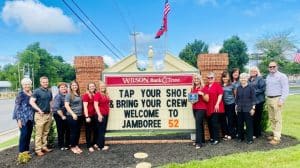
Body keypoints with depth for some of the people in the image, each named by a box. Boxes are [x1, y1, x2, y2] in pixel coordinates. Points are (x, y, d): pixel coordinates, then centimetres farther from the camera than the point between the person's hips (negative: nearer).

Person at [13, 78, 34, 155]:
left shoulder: (32, 94, 8)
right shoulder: (20, 94, -8)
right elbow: (17, 107, -9)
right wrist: (19, 119, -15)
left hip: (30, 117, 6)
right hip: (23, 117, -6)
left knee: (29, 134, 9)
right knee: (24, 133, -7)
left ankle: (27, 149, 22)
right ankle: (22, 151, 5)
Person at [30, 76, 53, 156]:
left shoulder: (49, 92, 12)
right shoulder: (37, 91, -8)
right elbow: (31, 102, -15)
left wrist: (51, 109, 9)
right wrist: (39, 110, -19)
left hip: (48, 114, 6)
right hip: (40, 115, -6)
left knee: (46, 132, 13)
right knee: (39, 133, -2)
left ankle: (44, 147, 23)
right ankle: (38, 149, 6)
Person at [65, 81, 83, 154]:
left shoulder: (79, 95, 12)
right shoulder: (69, 94, -6)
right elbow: (66, 105, -12)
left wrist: (82, 113, 11)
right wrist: (73, 114, -18)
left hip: (79, 116, 6)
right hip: (72, 116, -6)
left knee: (78, 131, 11)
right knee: (73, 132, 1)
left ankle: (76, 145, 24)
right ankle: (72, 147, 14)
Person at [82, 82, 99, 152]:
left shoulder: (96, 95, 8)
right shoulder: (86, 95, -7)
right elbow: (85, 107, -12)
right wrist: (87, 116, -17)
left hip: (95, 115, 5)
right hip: (88, 115, -5)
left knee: (96, 130, 11)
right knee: (88, 131, 6)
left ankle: (94, 143, 31)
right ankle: (89, 146, 17)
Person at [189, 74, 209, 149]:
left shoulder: (203, 88, -5)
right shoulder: (192, 89, 10)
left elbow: (207, 100, -6)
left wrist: (202, 94, -21)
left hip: (201, 109, -6)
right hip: (194, 108, 6)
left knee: (198, 124, -12)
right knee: (200, 124, 14)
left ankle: (199, 142, -8)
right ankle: (202, 139, 25)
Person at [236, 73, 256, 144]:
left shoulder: (251, 87, -5)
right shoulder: (238, 88, 6)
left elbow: (253, 98, -5)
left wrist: (253, 108, -8)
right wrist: (236, 107, 11)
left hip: (248, 109, -4)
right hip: (240, 109, 4)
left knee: (249, 124, 1)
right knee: (240, 124, 11)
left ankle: (250, 139, 12)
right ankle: (240, 137, 25)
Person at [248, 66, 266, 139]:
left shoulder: (260, 79, -2)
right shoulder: (249, 79, 14)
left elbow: (262, 89, -12)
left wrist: (254, 92, -15)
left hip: (258, 101, -5)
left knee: (257, 118, 2)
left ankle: (257, 133, 13)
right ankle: (251, 132, 20)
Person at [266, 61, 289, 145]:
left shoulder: (282, 76, -6)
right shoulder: (268, 76, 16)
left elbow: (285, 89, -11)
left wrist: (281, 100, -18)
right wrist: (267, 97, 12)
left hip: (277, 99, -7)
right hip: (269, 99, 7)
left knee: (277, 119, -5)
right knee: (271, 118, 13)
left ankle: (277, 137, -1)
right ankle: (274, 133, 24)